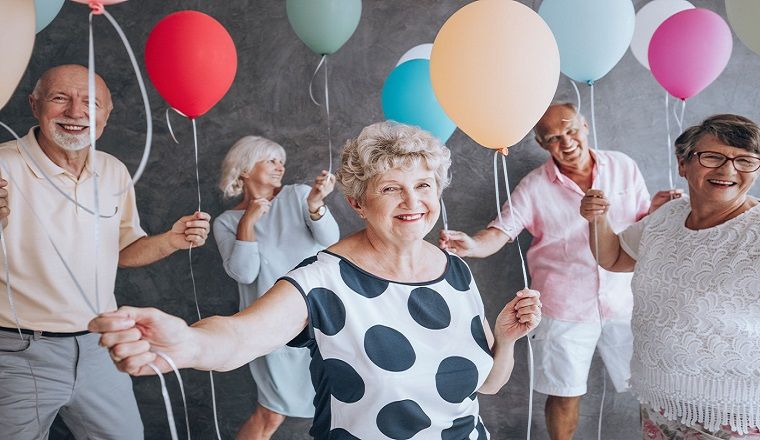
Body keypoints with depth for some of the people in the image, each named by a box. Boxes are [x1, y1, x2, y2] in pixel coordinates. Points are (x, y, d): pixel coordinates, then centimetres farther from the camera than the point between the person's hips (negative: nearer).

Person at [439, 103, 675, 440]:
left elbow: (643, 225, 8)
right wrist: (472, 245, -35)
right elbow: (500, 232, -14)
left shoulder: (623, 166, 0)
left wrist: (656, 210, -14)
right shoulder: (534, 187, -7)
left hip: (623, 301, 2)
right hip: (564, 310, -2)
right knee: (565, 395, 10)